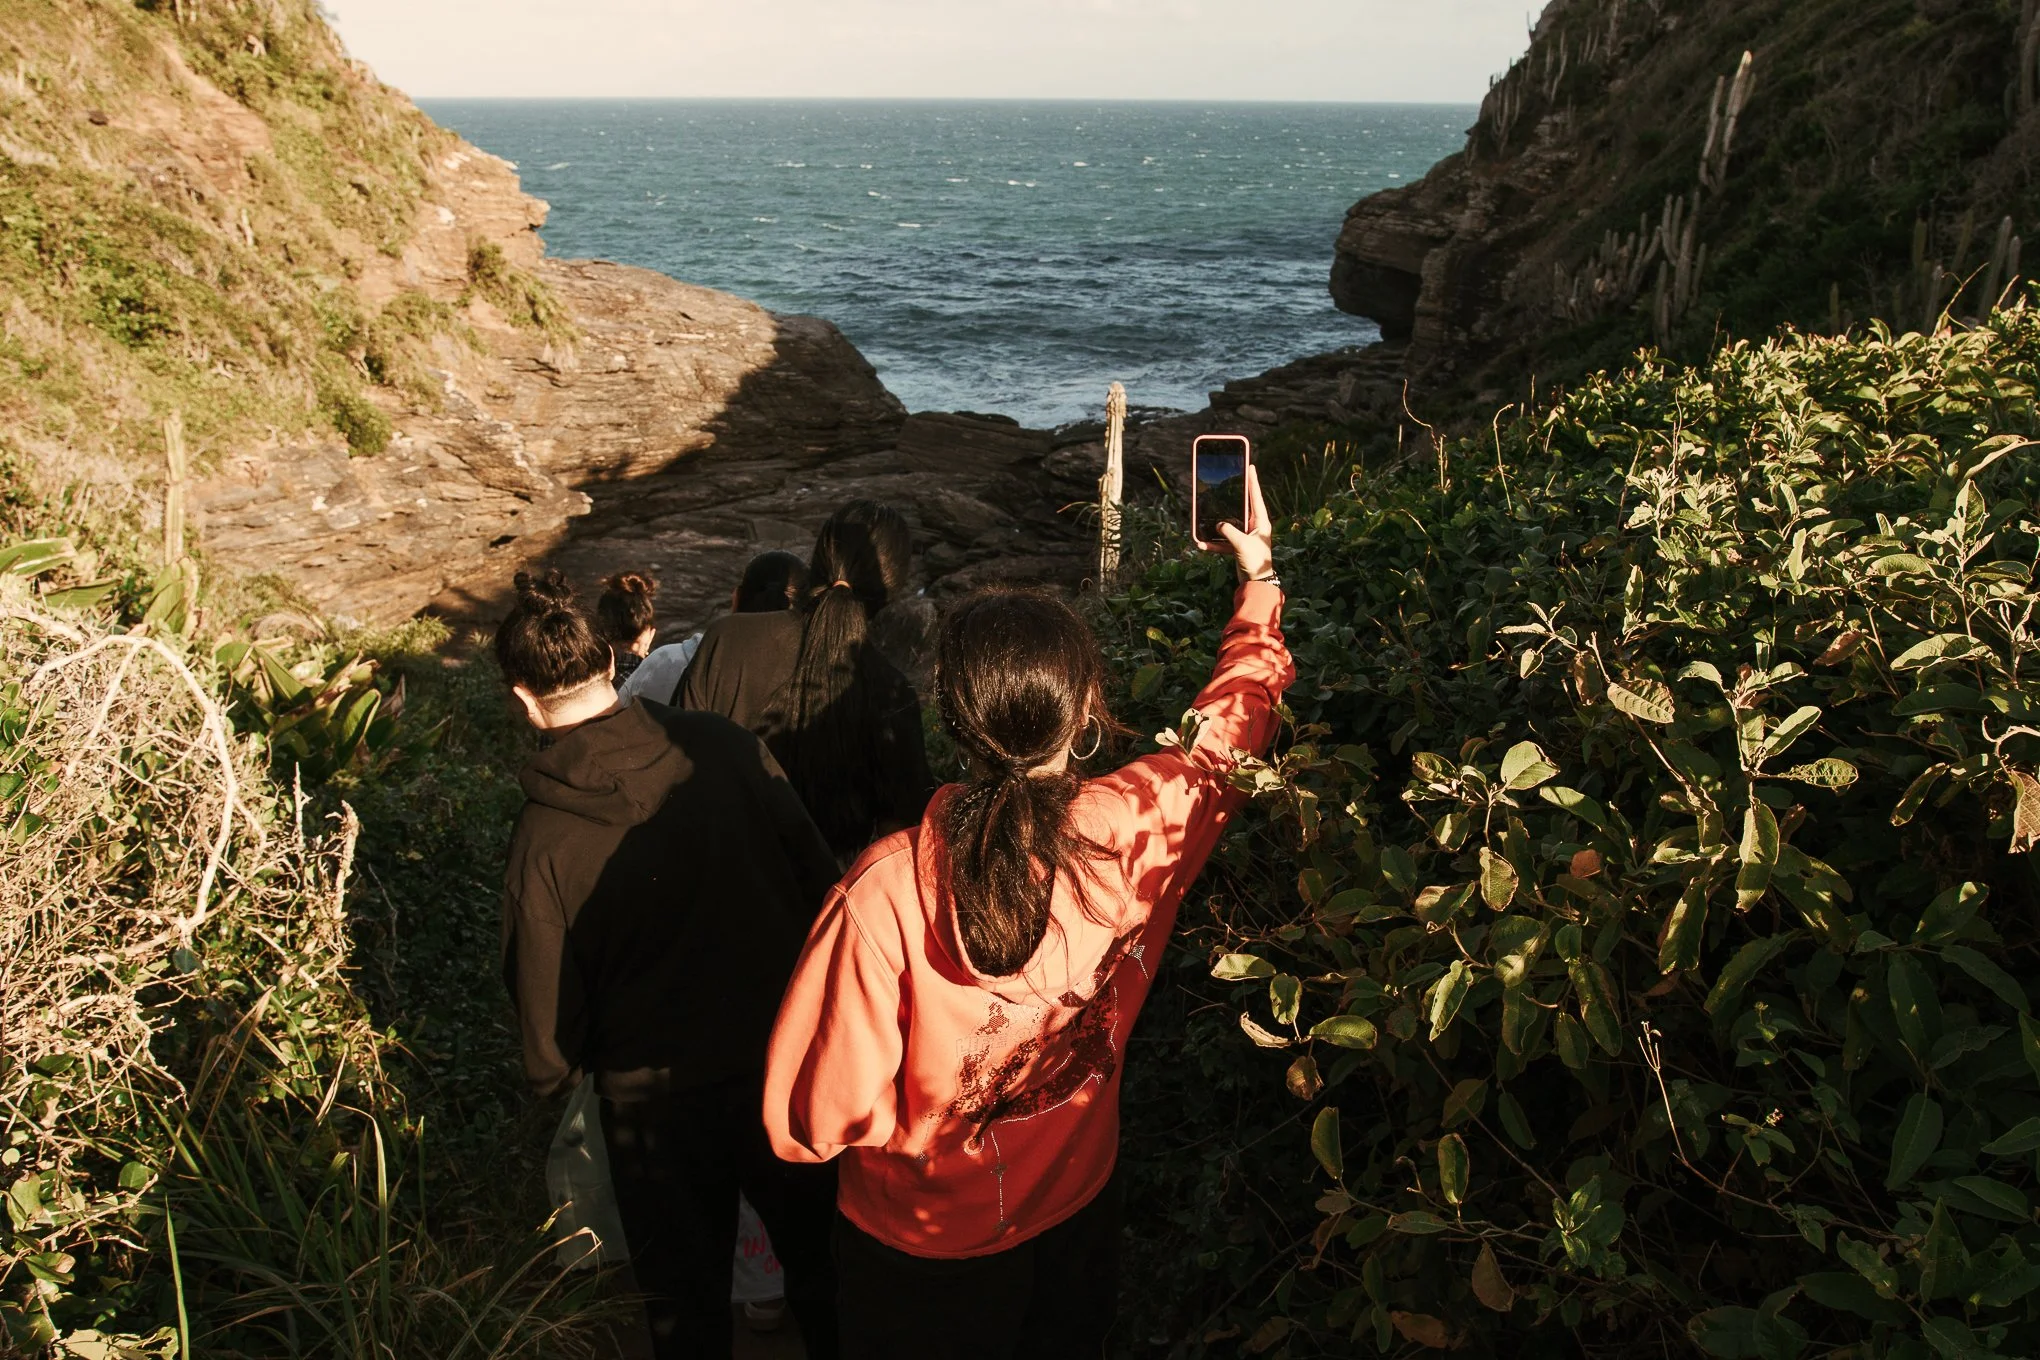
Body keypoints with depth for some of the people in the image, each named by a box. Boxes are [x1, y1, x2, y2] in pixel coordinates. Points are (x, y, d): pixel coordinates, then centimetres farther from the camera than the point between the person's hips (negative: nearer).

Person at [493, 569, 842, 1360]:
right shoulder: (724, 747, -16)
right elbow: (819, 879, -8)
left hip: (656, 1096, -2)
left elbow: (546, 999, -10)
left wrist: (550, 1074, 11)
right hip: (785, 1056, 2)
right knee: (818, 1260, 25)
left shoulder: (544, 837, -20)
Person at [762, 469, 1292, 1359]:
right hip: (1077, 1216, 3)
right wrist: (1259, 574, 12)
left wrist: (914, 1116, -6)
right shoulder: (1139, 829, -25)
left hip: (920, 1254, -3)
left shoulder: (885, 894, -35)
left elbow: (813, 1121, -27)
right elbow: (1234, 724, -3)